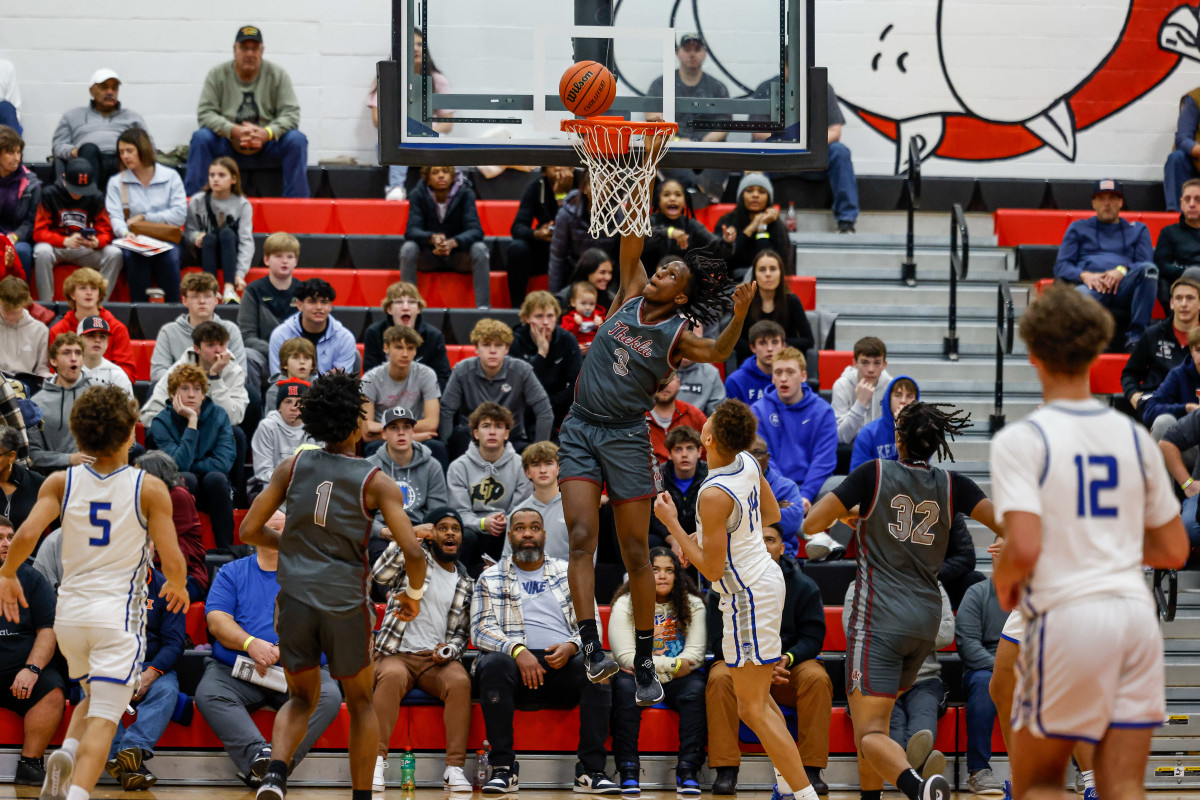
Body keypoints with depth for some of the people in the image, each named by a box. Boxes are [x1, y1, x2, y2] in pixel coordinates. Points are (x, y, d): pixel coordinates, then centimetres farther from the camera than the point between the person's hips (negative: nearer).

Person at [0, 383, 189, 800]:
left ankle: (65, 754, 0)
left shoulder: (60, 483, 0)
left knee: (94, 698, 26)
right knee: (104, 718, -4)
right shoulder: (150, 489, -6)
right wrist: (177, 586, 14)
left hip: (69, 610, 4)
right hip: (119, 614, -4)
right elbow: (172, 561, -8)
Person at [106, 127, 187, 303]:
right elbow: (115, 218, -2)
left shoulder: (170, 177, 9)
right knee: (134, 256, -34)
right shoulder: (116, 182, 11)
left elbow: (180, 214, -1)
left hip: (165, 240, 0)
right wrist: (125, 233, -25)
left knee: (169, 255, -34)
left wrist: (144, 218, -4)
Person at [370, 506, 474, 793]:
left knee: (460, 681, -31)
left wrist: (450, 649, -3)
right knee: (392, 676, -37)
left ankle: (455, 767, -32)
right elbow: (379, 575, -10)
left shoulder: (465, 584, 18)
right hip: (397, 654, -3)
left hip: (437, 659, 3)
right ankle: (377, 761, -36)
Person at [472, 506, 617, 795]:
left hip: (563, 663, 1)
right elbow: (481, 630, 2)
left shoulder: (569, 574, 19)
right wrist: (517, 650, -18)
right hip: (515, 662, -1)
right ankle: (503, 768, -30)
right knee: (495, 664, -37)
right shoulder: (491, 579, 14)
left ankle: (590, 771, -30)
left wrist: (570, 647, -11)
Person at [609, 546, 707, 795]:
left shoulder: (693, 604, 4)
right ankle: (628, 770, -35)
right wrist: (672, 665, -17)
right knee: (624, 686, -33)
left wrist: (652, 667, -15)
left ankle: (688, 770, -34)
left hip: (676, 681, 1)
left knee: (696, 687, -30)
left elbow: (695, 654, -6)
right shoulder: (626, 605, -2)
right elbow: (626, 656, -11)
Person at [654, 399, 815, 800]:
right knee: (755, 697, 21)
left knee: (753, 708, -6)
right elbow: (772, 514, 17)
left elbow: (712, 570, -20)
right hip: (765, 579, 10)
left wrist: (672, 524, -14)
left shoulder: (714, 496, -26)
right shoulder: (748, 463, -1)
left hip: (747, 597, -10)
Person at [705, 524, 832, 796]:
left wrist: (787, 659, -23)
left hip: (789, 666, 1)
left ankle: (811, 769, -27)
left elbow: (812, 638, -1)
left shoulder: (804, 587, 2)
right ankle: (726, 770, -31)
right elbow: (720, 642, -4)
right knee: (719, 678, -34)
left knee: (817, 678, -32)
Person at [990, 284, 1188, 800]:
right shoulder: (1134, 437, 10)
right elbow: (1174, 551, 15)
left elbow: (1024, 548, -17)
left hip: (1067, 617, -4)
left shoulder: (1020, 441, -6)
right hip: (1138, 617, 4)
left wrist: (1004, 581, 4)